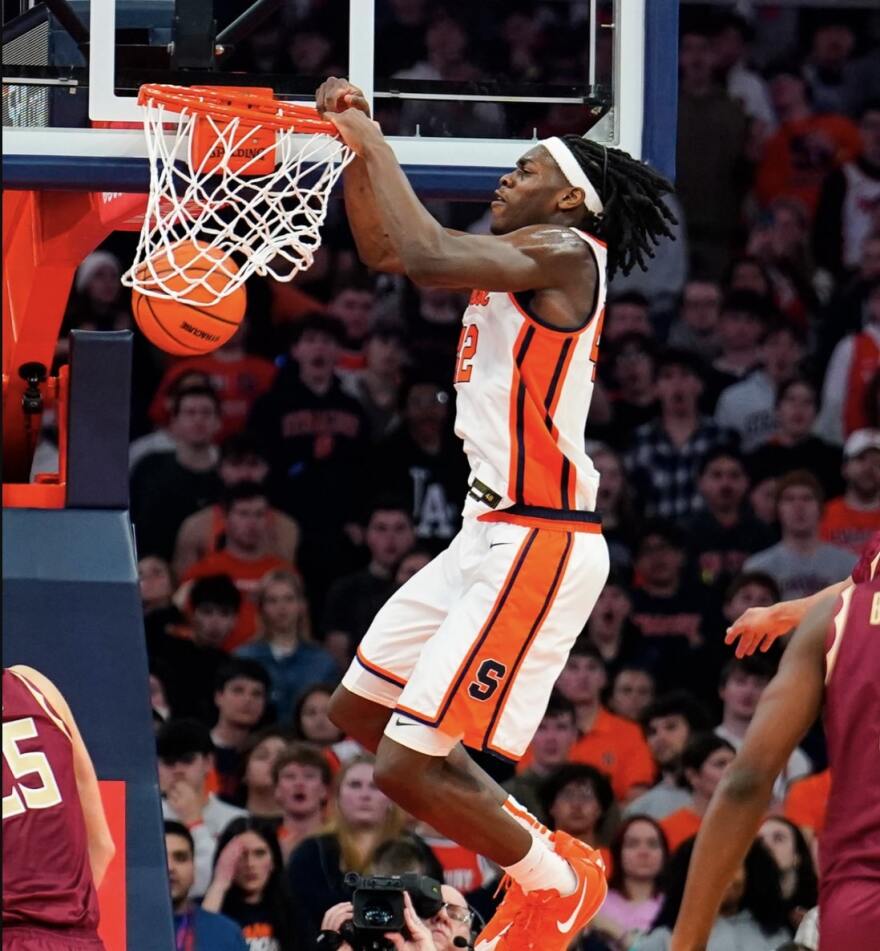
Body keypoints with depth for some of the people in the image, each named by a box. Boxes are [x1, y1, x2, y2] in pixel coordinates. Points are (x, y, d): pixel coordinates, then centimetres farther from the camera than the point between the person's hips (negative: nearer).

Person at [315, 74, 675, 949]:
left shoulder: (564, 253, -13)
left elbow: (424, 255, -26)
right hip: (491, 537, 11)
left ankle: (557, 880, 9)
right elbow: (384, 250, 23)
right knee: (359, 712, 21)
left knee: (407, 768, -12)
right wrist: (357, 143, 12)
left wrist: (376, 146, -14)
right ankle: (519, 839, 29)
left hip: (535, 548, -11)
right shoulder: (513, 261, 15)